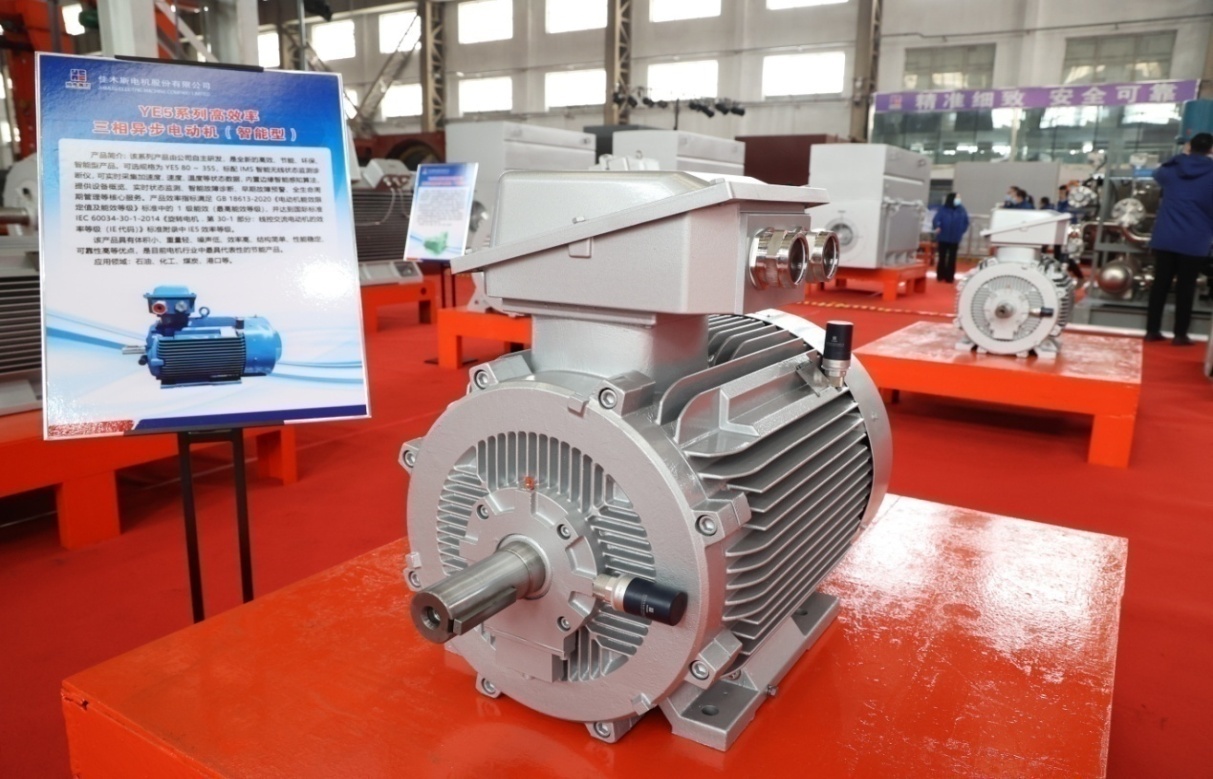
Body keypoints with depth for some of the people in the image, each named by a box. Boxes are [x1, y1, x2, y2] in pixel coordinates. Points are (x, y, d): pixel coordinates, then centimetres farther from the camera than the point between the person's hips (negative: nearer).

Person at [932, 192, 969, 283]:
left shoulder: (961, 210, 2)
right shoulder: (942, 209, -8)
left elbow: (966, 222, 12)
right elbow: (936, 220, -20)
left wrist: (961, 231, 3)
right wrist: (937, 227, -39)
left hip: (955, 239, 2)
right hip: (943, 237, -2)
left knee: (952, 258, 6)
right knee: (942, 257, 6)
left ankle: (949, 277, 11)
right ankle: (940, 276, 17)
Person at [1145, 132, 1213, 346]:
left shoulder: (1173, 170, 3)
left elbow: (1157, 173, 29)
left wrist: (1181, 157, 32)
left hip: (1165, 238, 3)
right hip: (1195, 242, -2)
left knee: (1160, 284, 8)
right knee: (1186, 287, 3)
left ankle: (1152, 330, 11)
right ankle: (1180, 334, 7)